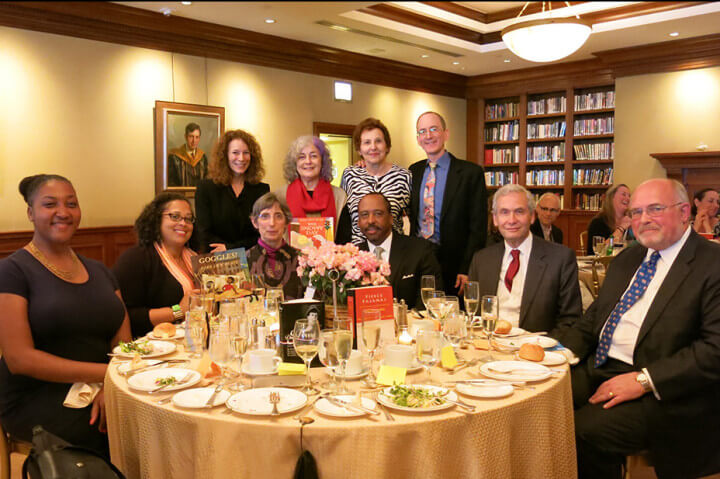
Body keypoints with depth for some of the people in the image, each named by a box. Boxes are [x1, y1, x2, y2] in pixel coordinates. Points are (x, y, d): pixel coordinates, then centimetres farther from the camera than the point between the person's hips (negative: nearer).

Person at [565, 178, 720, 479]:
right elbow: (593, 319, 19)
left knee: (584, 432, -27)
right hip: (598, 370, 7)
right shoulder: (627, 259, 17)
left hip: (663, 389, -6)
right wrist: (565, 353, 0)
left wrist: (644, 380, -22)